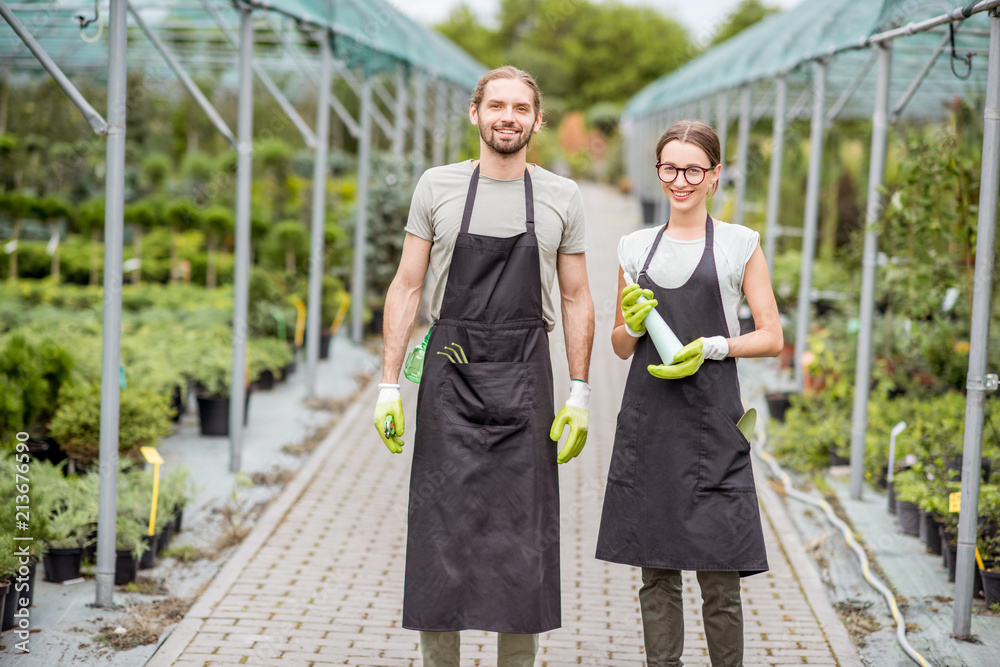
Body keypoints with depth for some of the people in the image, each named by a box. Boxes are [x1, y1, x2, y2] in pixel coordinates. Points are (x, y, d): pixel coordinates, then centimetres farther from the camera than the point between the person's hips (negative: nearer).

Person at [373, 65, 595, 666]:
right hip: (449, 378, 0)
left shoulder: (562, 198, 5)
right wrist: (390, 383, -2)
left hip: (524, 380, 1)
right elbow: (407, 287, 4)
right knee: (441, 527, 1)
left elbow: (577, 300, 8)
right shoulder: (437, 187, 3)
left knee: (522, 533, 3)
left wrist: (579, 394, 2)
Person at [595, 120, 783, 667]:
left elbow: (772, 338, 4)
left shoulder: (740, 244, 5)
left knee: (718, 571, -4)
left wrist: (712, 346, -11)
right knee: (656, 570, 6)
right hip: (647, 419, 3)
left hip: (711, 421, -3)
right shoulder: (636, 247, 13)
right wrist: (632, 324, -4)